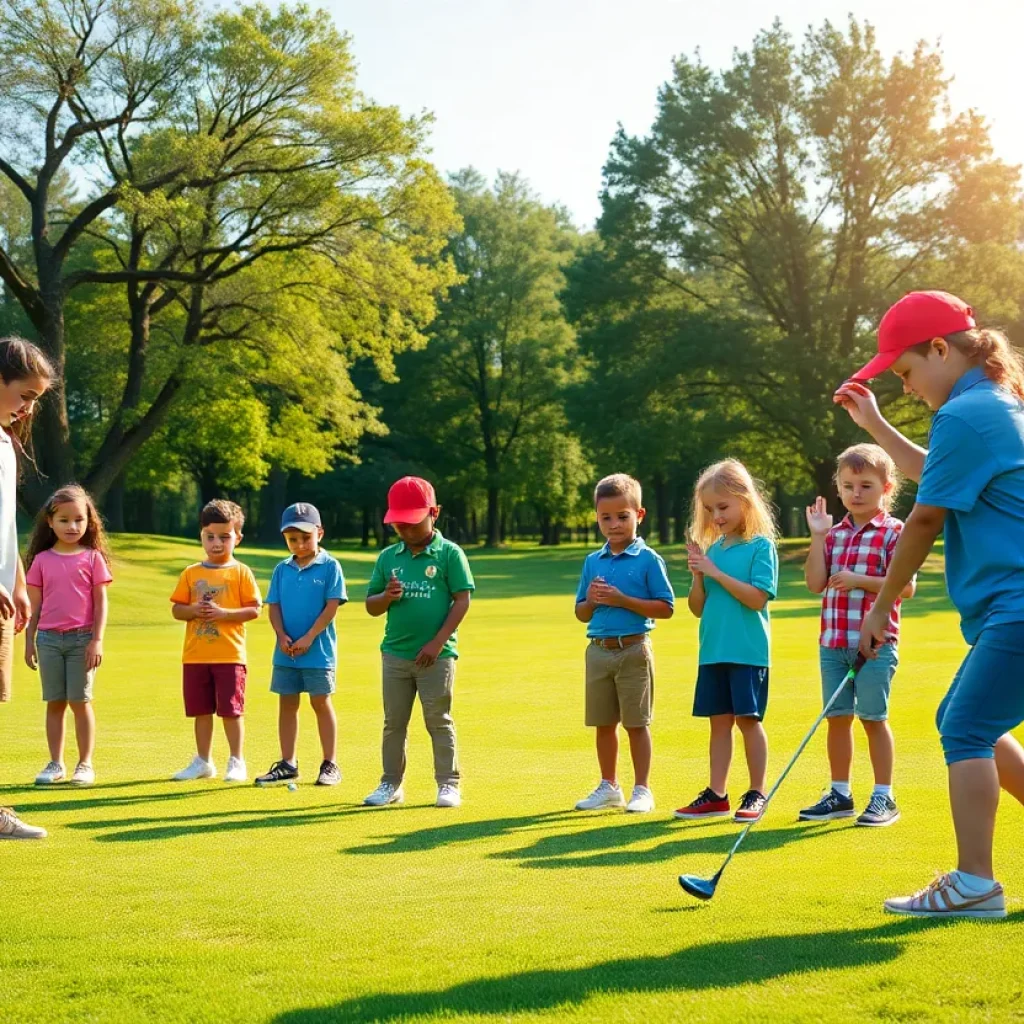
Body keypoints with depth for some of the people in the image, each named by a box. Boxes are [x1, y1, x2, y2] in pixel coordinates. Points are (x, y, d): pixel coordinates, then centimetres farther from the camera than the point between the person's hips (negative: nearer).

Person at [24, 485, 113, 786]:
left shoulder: (93, 558, -1)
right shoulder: (42, 560, 6)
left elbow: (101, 603, -2)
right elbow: (35, 605, 9)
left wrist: (97, 641, -8)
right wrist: (29, 641, 6)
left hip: (82, 639, -2)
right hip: (49, 638, 2)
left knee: (80, 702, 0)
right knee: (54, 703, 7)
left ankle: (85, 764, 8)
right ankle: (56, 764, 13)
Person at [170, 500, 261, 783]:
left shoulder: (241, 573, -2)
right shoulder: (191, 573, 9)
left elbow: (253, 610, -6)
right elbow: (177, 609, 9)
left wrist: (223, 613, -18)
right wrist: (194, 611, -12)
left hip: (230, 655, -4)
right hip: (195, 655, 4)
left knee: (230, 710, -1)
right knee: (201, 710, 10)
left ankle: (236, 761, 11)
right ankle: (203, 761, 21)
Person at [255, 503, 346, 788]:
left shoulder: (329, 567, -6)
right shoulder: (282, 570, 7)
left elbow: (332, 606, -11)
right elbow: (274, 606, 6)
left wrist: (308, 638, -16)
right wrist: (282, 635, -11)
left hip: (319, 650, -5)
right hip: (285, 652, 5)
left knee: (321, 702, 1)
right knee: (287, 704, 9)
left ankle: (330, 765, 9)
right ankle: (287, 765, 17)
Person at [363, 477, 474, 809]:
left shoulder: (449, 554, -4)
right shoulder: (388, 557, 7)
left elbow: (462, 600, -8)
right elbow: (371, 606, 11)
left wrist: (438, 643, -14)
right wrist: (387, 596, -13)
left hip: (436, 656, -4)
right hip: (395, 654, 4)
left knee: (439, 722, 3)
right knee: (393, 722, 10)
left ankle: (448, 784, 11)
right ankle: (391, 784, 18)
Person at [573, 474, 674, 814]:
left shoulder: (648, 559, -6)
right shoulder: (593, 562, 9)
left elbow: (666, 607, -11)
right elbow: (581, 614, 15)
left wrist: (622, 600, -18)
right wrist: (591, 600, -7)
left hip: (634, 649, -5)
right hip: (599, 650, 5)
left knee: (636, 722, 1)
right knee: (603, 722, 12)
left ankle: (642, 789, 11)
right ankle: (608, 787, 24)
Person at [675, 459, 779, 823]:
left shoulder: (761, 546, -6)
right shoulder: (711, 549, 10)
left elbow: (757, 597, -17)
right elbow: (698, 608, 12)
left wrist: (716, 573, -16)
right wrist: (698, 575, -6)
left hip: (748, 651, -6)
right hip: (712, 651, 6)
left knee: (748, 718, -1)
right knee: (719, 721, 9)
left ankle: (756, 793, 10)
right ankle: (716, 794, 15)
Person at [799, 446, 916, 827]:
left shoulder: (894, 532, -5)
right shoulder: (835, 534, 10)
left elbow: (906, 586, -12)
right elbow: (815, 584, 2)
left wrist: (859, 580, -19)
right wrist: (818, 537, -3)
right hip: (833, 642, 5)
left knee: (873, 718, 0)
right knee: (837, 717, 9)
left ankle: (883, 798, 10)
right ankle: (839, 794, 19)